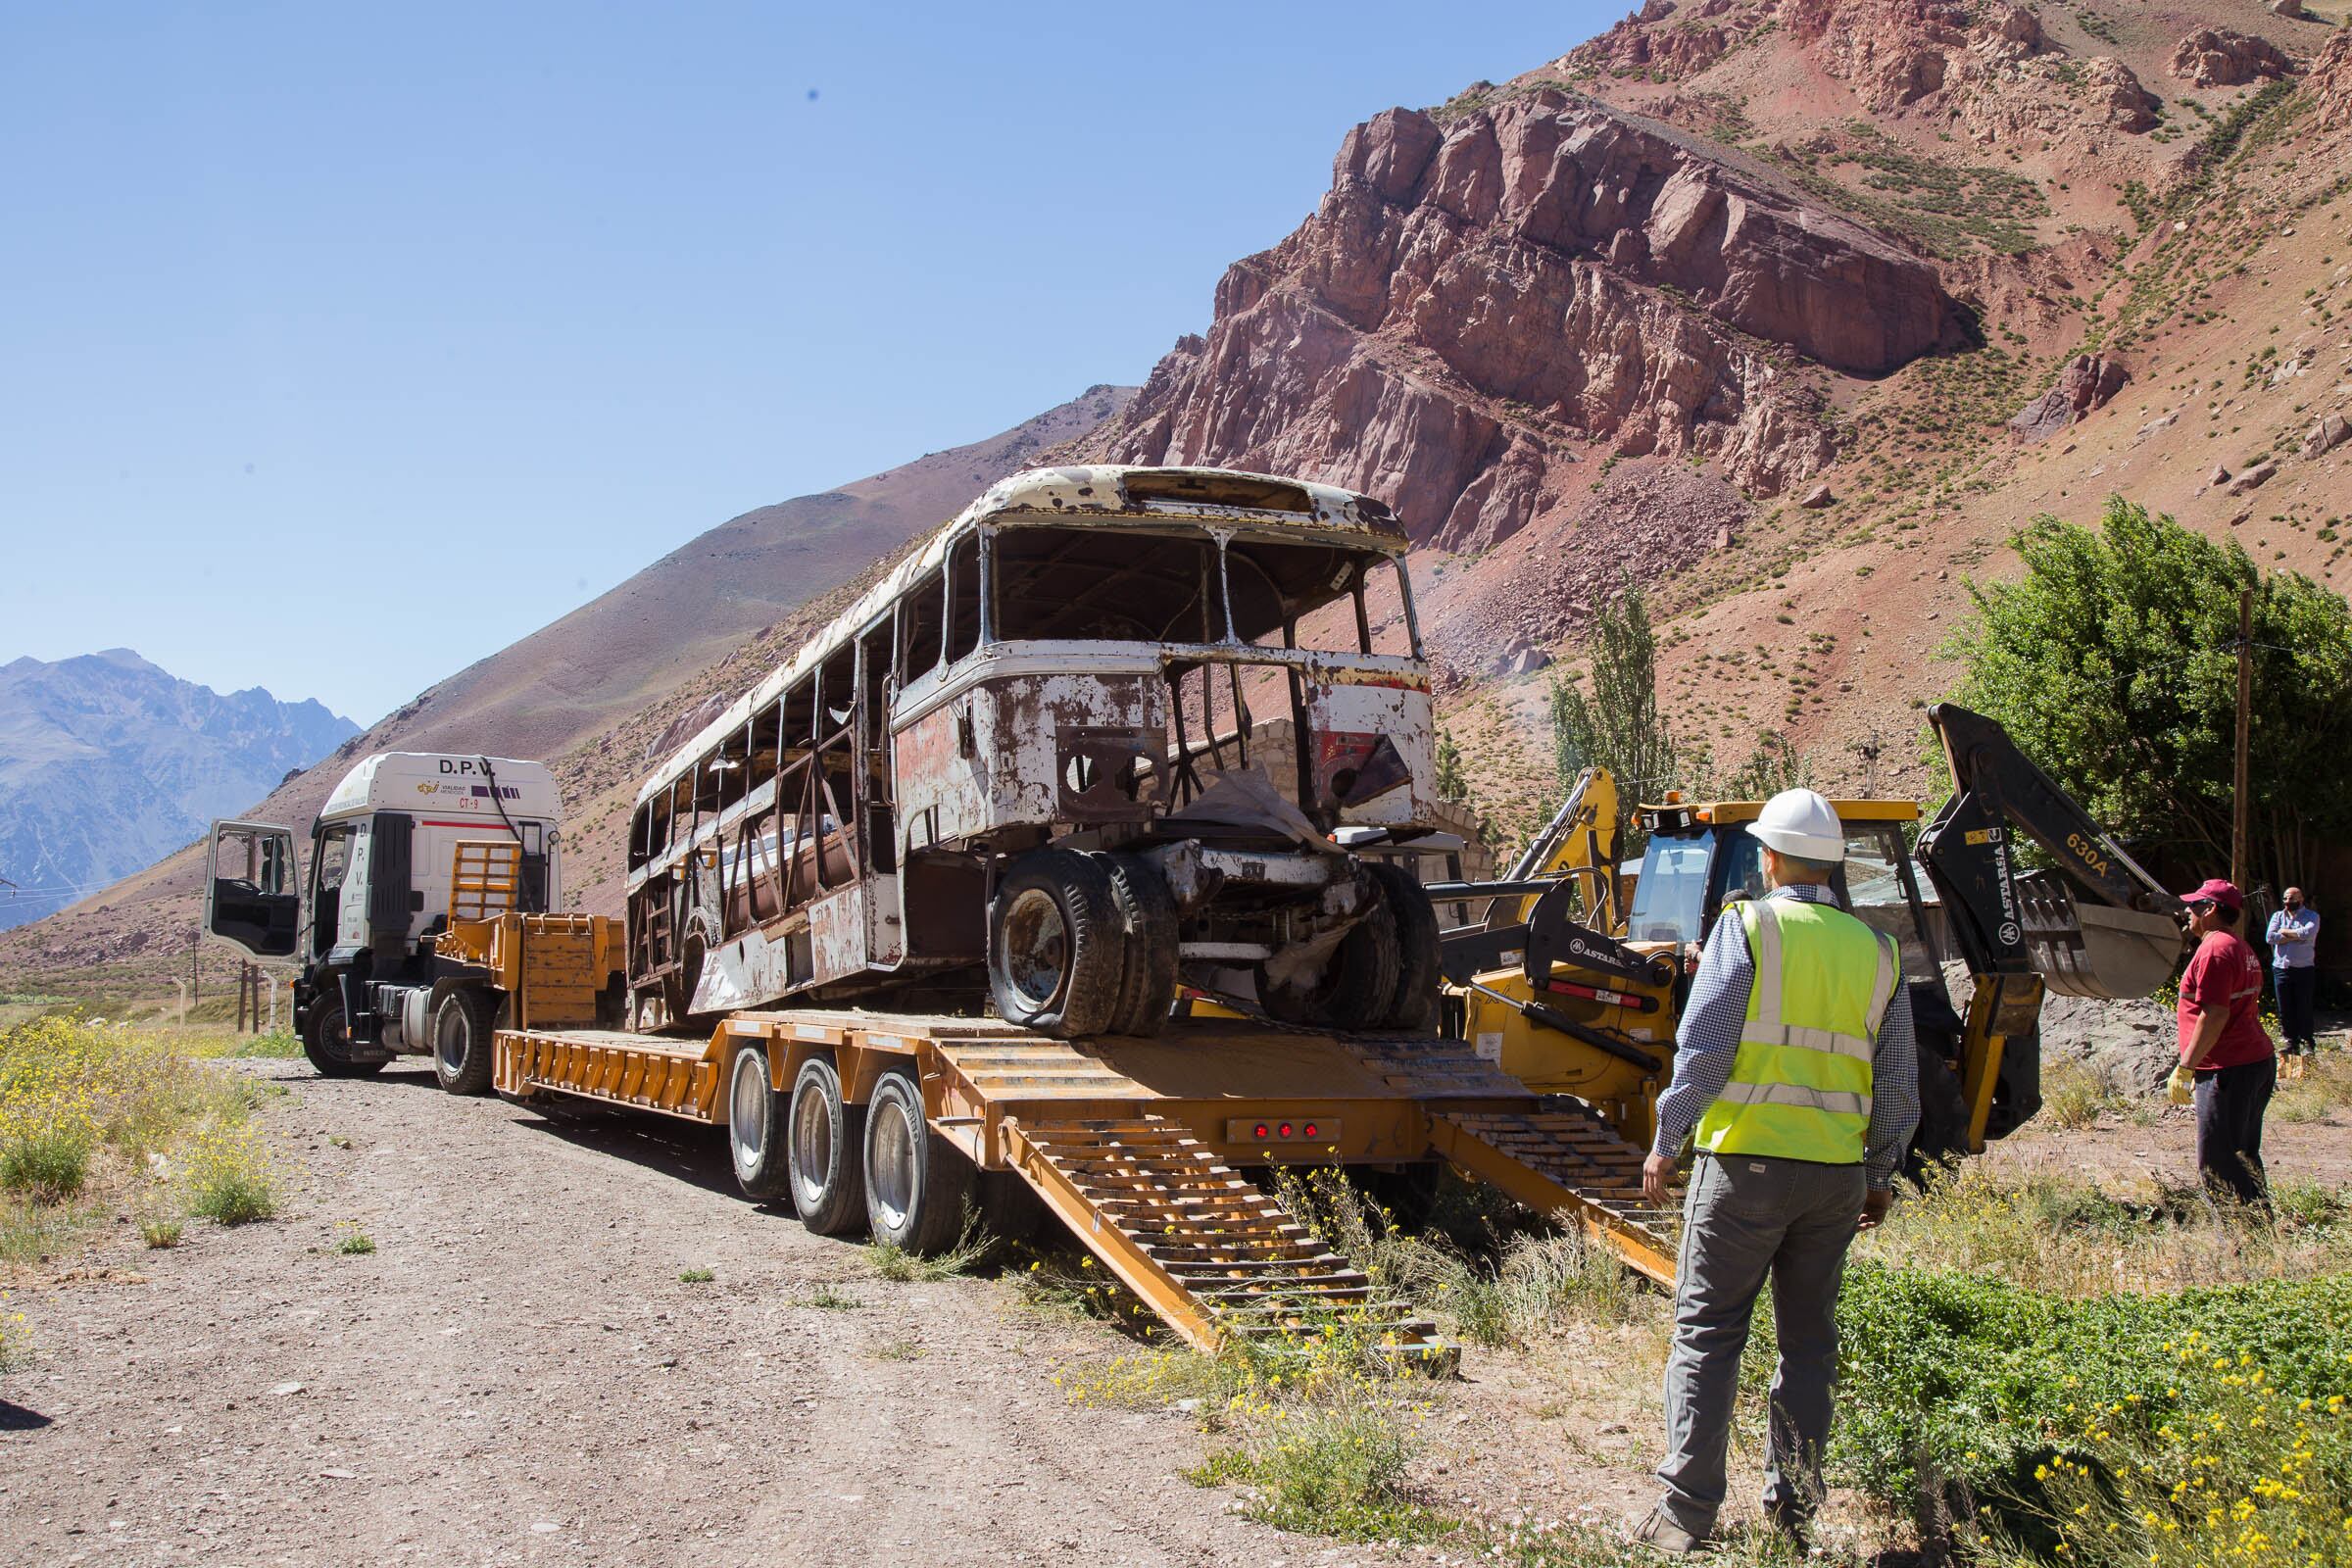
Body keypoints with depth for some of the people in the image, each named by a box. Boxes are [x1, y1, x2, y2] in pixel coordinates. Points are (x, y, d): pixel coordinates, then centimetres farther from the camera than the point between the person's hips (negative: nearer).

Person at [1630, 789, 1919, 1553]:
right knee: (1808, 1340, 14)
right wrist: (1880, 1173, 21)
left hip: (1746, 1159, -4)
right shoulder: (1876, 951, 9)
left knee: (1707, 1332, 2)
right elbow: (1899, 1082, 11)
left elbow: (1702, 1047, -11)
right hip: (1838, 1171, 4)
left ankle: (1688, 1511, 0)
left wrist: (1665, 1142, -2)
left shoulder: (1747, 926, -5)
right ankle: (1791, 1505, 19)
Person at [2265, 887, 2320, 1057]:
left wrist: (2285, 932, -7)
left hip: (2303, 970, -3)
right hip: (2281, 970, 3)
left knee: (2304, 1008, 0)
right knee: (2285, 1009, 3)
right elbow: (2269, 937, -5)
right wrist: (2296, 936, -9)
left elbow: (2308, 933, -19)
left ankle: (2308, 1042, 11)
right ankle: (2292, 1042, 10)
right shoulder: (2278, 916, 12)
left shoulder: (2311, 917, 3)